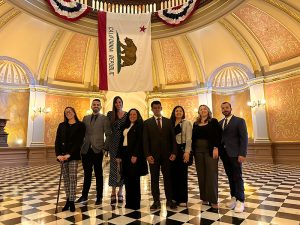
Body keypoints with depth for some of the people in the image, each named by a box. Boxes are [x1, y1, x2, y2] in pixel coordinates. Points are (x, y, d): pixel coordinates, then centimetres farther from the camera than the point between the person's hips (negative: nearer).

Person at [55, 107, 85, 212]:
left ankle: (72, 201, 3)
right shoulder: (62, 125, 12)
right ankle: (68, 200, 16)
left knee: (72, 178, -4)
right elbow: (57, 141, 5)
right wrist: (58, 154, -11)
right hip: (62, 155, 4)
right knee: (65, 178, 7)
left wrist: (69, 154, -17)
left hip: (73, 155, -4)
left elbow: (79, 141, -8)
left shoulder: (80, 125, 0)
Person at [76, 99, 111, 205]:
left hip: (97, 150, -3)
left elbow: (108, 135, -3)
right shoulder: (85, 118, 13)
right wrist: (81, 146, 4)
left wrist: (104, 148, -8)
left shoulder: (104, 119, 1)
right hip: (86, 150, 3)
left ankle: (99, 197, 18)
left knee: (98, 174, 7)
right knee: (87, 174, 12)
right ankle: (84, 196, 23)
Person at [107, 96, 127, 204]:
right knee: (114, 166, 2)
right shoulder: (110, 114, 4)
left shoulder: (127, 114, 4)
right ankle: (113, 192, 12)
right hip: (114, 143, 0)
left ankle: (120, 192, 18)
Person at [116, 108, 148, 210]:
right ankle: (129, 202, 21)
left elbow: (139, 141, -12)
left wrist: (135, 155, -20)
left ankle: (135, 203, 12)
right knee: (127, 178, 9)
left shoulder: (139, 126, -3)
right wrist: (119, 155, 9)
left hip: (134, 154, -6)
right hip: (125, 154, 6)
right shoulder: (126, 126, 16)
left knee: (134, 179, 0)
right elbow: (122, 141, 15)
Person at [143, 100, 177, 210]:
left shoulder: (168, 121, 7)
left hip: (167, 155, 1)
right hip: (153, 155, -1)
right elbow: (145, 140, -2)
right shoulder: (147, 123, 3)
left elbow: (173, 138, 5)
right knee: (154, 178, 6)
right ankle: (156, 201, 17)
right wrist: (147, 155, -10)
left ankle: (169, 200, 21)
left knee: (168, 177, 8)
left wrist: (174, 152, -3)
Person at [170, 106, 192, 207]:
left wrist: (187, 152, -16)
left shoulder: (186, 123, 1)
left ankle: (183, 199, 14)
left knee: (182, 174, 3)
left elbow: (188, 139, -7)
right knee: (173, 174, 8)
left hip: (182, 149, -3)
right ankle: (175, 197, 21)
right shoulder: (170, 123, 10)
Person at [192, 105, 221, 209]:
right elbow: (193, 138, 11)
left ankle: (213, 200, 4)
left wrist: (216, 148, -17)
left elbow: (218, 135, -6)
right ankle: (204, 198, 18)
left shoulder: (214, 121, 2)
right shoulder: (196, 124, 12)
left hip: (210, 150, -4)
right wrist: (193, 150, 3)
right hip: (198, 151, 4)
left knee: (212, 175, -3)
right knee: (201, 175, 7)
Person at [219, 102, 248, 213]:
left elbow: (244, 138, -8)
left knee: (237, 177, -1)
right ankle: (234, 198, 18)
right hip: (224, 153, 5)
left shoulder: (239, 121, -2)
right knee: (230, 177, 10)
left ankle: (240, 201, 6)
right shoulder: (220, 123, 14)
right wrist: (218, 151, 1)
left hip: (235, 153, -5)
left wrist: (242, 154, -16)